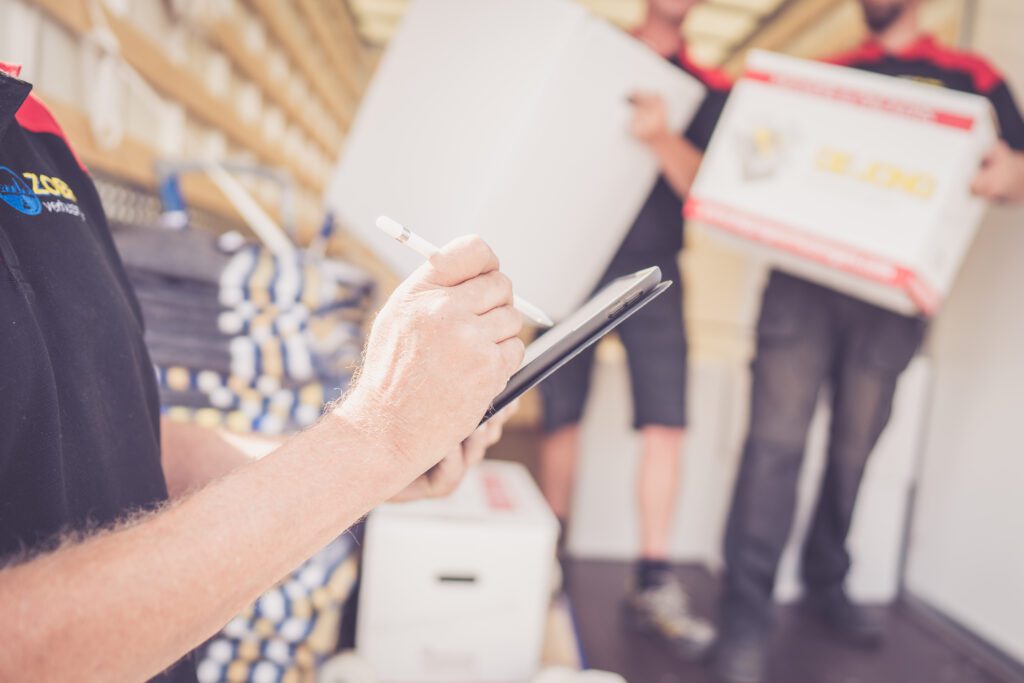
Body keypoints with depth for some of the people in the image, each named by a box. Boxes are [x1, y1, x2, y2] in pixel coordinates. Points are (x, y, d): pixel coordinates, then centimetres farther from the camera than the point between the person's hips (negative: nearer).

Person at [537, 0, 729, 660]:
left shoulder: (709, 90, 9)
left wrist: (662, 137, -24)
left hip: (650, 270, 0)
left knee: (666, 423, -8)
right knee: (561, 418, 3)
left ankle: (654, 582, 5)